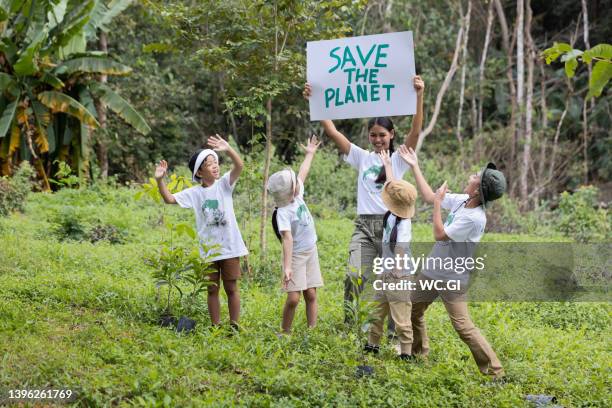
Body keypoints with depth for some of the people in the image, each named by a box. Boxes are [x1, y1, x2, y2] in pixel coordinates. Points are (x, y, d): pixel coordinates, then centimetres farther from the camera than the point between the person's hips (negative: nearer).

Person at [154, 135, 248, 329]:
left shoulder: (224, 184, -3)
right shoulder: (194, 193, 2)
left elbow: (239, 166, -18)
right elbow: (169, 199, -4)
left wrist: (228, 149, -35)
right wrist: (160, 180, -19)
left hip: (230, 246, -2)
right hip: (208, 249, 2)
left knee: (231, 288, 7)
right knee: (212, 289, 10)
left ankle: (234, 326, 16)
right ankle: (216, 327, 19)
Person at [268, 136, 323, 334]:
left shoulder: (297, 195, 2)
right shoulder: (283, 213, -21)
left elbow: (303, 174, 19)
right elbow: (287, 239, -29)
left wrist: (310, 154, 30)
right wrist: (287, 267, -34)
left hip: (311, 252, 7)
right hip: (295, 255, -7)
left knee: (311, 294, 3)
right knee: (293, 298, -10)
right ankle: (285, 333, 4)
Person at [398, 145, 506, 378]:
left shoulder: (475, 218, -26)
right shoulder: (461, 201, -1)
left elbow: (440, 235, -23)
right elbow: (429, 197, 12)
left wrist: (438, 203, -16)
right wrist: (414, 166, 12)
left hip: (452, 280, -9)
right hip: (431, 272, 9)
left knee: (463, 327, -13)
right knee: (412, 310, 21)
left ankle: (494, 371, -5)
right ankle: (419, 353, 40)